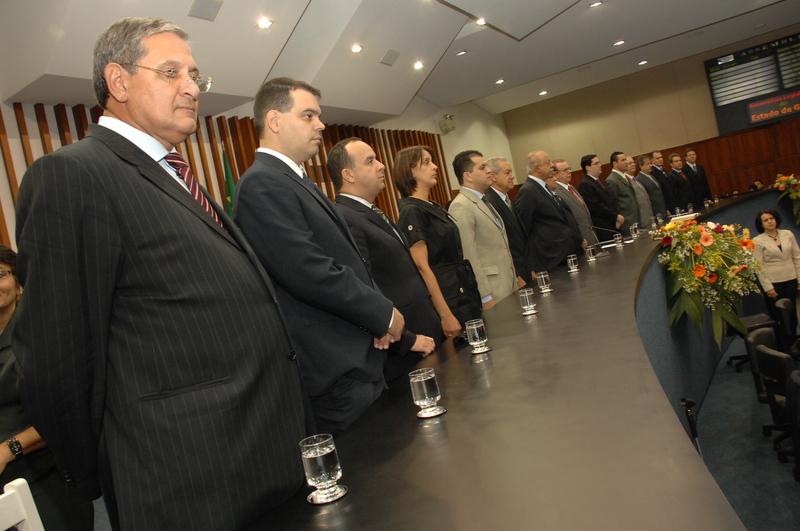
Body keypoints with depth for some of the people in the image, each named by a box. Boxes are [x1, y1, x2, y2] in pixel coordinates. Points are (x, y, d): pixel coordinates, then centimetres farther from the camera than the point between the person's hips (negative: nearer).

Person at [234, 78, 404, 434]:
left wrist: (378, 313, 0)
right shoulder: (261, 185, -15)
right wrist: (385, 314, -12)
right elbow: (310, 273, -24)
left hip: (363, 361, 10)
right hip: (336, 374, -10)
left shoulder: (298, 181, 16)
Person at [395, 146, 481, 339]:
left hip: (465, 298, 9)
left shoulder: (435, 207, 13)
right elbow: (422, 266, -19)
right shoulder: (412, 211, -13)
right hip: (446, 300, -9)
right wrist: (445, 315, -21)